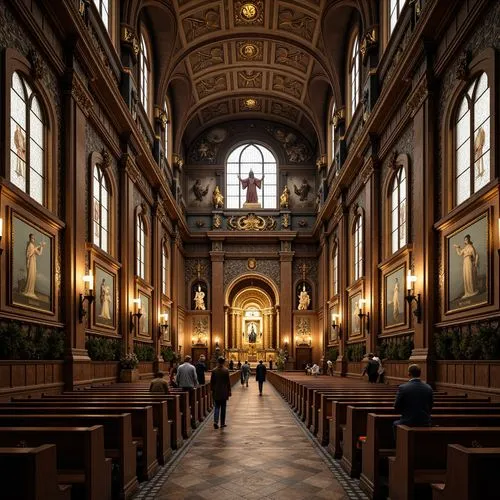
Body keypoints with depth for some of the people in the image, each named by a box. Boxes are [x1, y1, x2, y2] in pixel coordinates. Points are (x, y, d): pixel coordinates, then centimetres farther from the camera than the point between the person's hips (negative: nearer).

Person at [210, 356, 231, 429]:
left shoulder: (214, 370, -4)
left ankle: (215, 421, -10)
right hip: (224, 392, -2)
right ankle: (222, 423, 14)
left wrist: (212, 390, 12)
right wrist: (229, 391, 2)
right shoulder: (226, 370, -10)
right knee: (223, 407, 9)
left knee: (217, 407, 9)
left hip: (216, 392, 2)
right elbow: (228, 382, -6)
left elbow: (212, 381, 1)